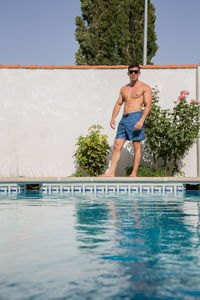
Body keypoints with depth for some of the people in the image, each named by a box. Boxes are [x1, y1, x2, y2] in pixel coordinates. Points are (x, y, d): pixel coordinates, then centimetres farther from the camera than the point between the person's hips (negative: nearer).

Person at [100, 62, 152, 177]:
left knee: (136, 146, -3)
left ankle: (134, 173, 2)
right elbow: (118, 104, 23)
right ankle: (111, 172, -1)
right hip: (124, 118, 6)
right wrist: (113, 118, 10)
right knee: (117, 145, -1)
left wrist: (141, 120, -19)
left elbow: (148, 106, -6)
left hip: (136, 116, -6)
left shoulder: (145, 87, 2)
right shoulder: (124, 88, 20)